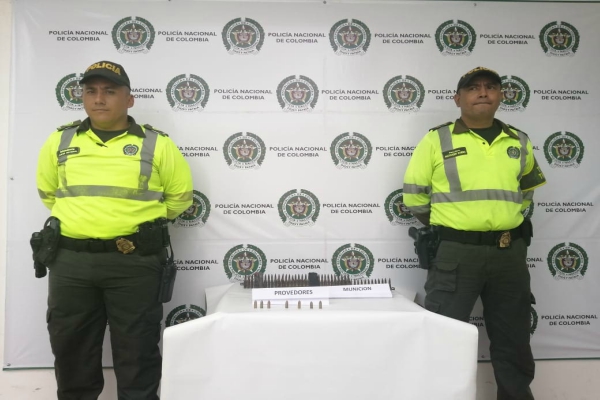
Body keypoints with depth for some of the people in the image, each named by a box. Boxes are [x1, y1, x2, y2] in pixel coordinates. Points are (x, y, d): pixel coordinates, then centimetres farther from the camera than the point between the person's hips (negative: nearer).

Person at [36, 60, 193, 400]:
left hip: (134, 261, -3)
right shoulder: (60, 141, 8)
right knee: (71, 347, 16)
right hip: (70, 260, 3)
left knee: (136, 350, 8)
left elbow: (181, 195, 8)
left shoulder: (155, 144, -1)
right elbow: (47, 192, 22)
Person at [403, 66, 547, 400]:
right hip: (456, 253, -4)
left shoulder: (520, 143, 9)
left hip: (510, 253, 4)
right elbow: (414, 193, 3)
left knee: (513, 342, 15)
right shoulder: (437, 140, -2)